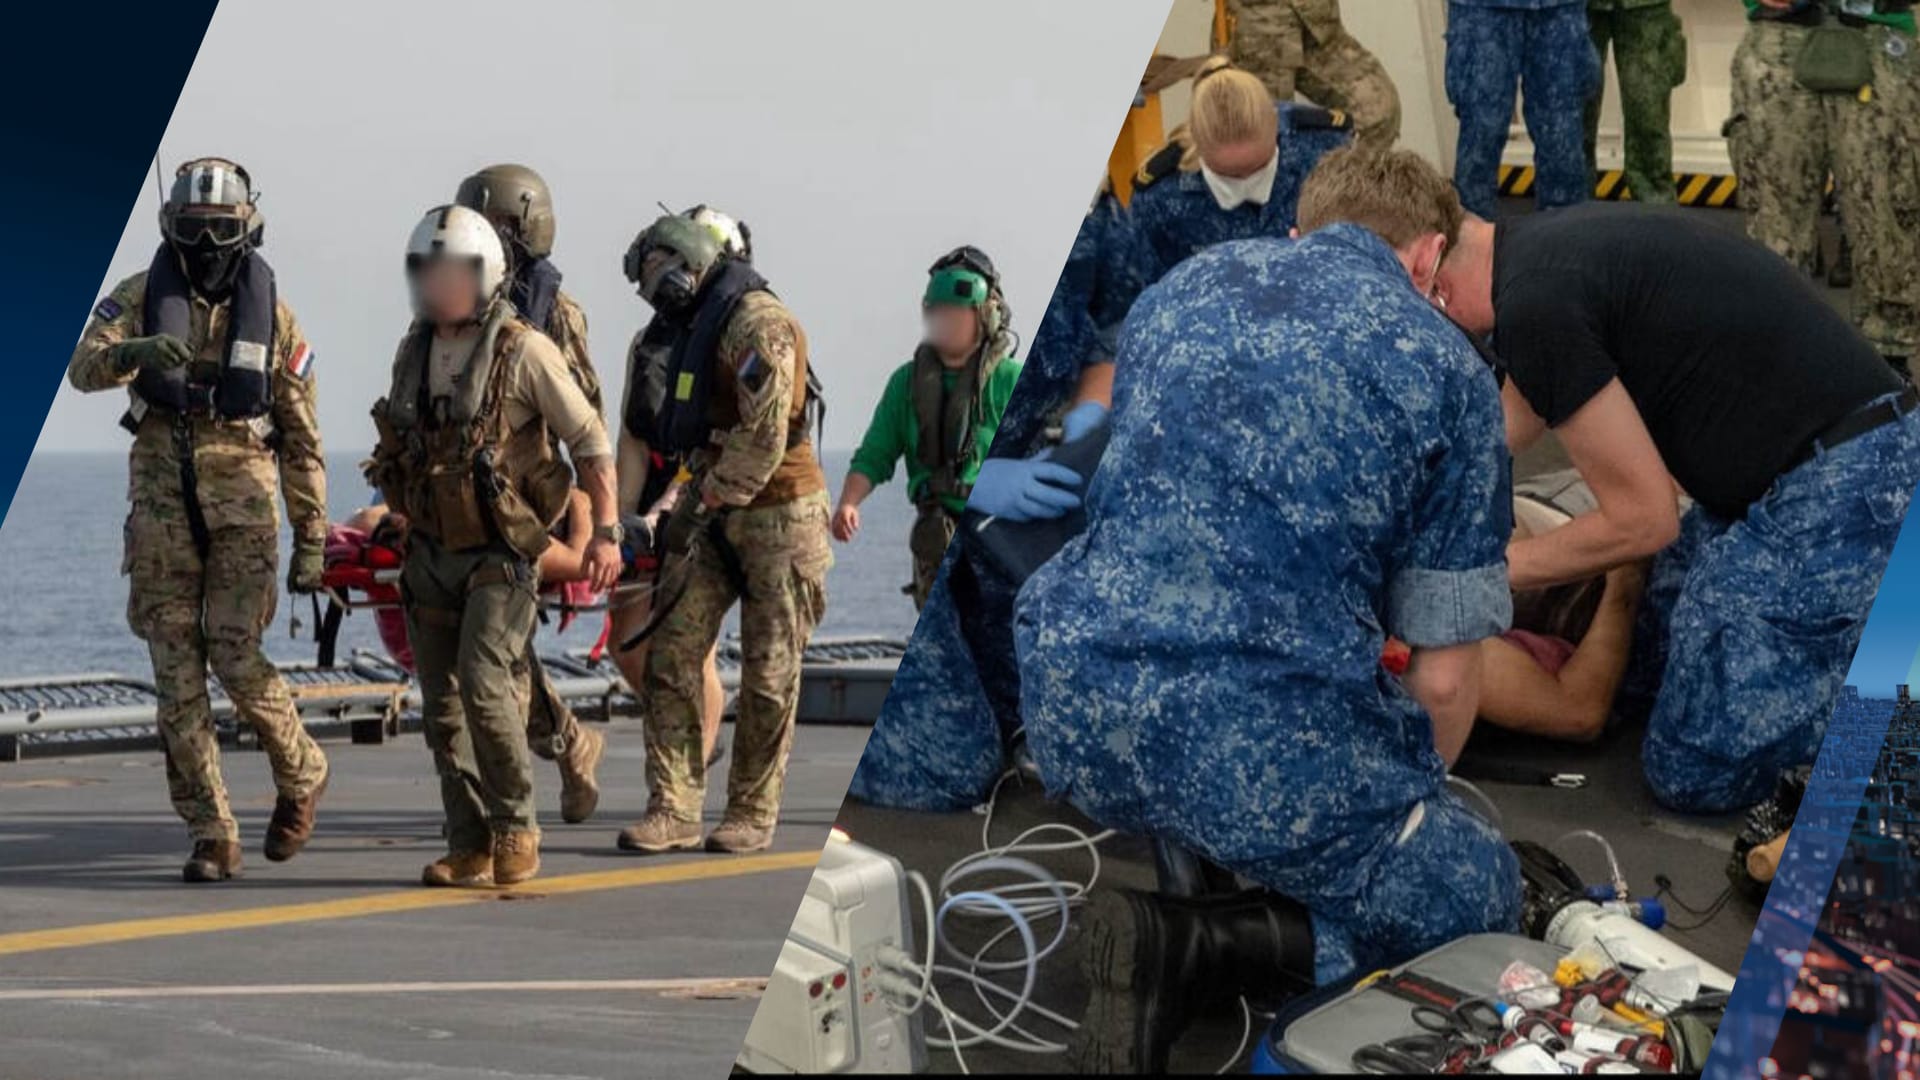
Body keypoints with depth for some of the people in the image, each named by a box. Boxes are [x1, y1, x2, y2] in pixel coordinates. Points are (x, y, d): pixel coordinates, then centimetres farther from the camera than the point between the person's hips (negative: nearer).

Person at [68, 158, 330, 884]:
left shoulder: (271, 314, 2)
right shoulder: (141, 296, 1)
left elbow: (302, 438, 4)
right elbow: (83, 370, -16)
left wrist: (312, 539, 0)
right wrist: (136, 351, -39)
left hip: (244, 506, -1)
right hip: (161, 508, 2)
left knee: (235, 660, -12)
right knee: (177, 676, 0)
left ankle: (301, 774, 16)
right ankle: (211, 839, 7)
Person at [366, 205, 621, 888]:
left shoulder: (524, 351, -9)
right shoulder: (412, 353, 9)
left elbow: (590, 442, -5)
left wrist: (606, 531, -8)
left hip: (500, 555, -6)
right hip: (429, 552, 6)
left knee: (483, 683, -19)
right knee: (442, 707, 4)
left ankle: (515, 829, -5)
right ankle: (469, 848, 10)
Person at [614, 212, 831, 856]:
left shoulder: (757, 322, -15)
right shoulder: (697, 330, 16)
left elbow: (763, 439, -22)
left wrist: (703, 504, -18)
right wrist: (680, 507, 14)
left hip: (776, 514, -9)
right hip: (716, 517, 9)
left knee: (768, 674, 0)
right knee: (673, 655, -1)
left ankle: (753, 814, 9)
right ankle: (675, 810, -1)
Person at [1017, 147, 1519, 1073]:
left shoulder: (1183, 286, 17)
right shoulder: (1445, 369, 4)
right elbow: (1442, 677, 4)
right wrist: (1398, 803, 26)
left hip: (1072, 712, 6)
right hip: (1267, 740, -6)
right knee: (1476, 897, 16)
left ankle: (1194, 859, 9)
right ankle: (1193, 949, -6)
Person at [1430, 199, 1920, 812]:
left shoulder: (1538, 304, -20)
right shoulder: (1543, 250, 11)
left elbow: (1642, 520, -13)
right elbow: (1511, 426, 30)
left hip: (1836, 488, -10)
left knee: (1694, 773, -5)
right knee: (1635, 685, 16)